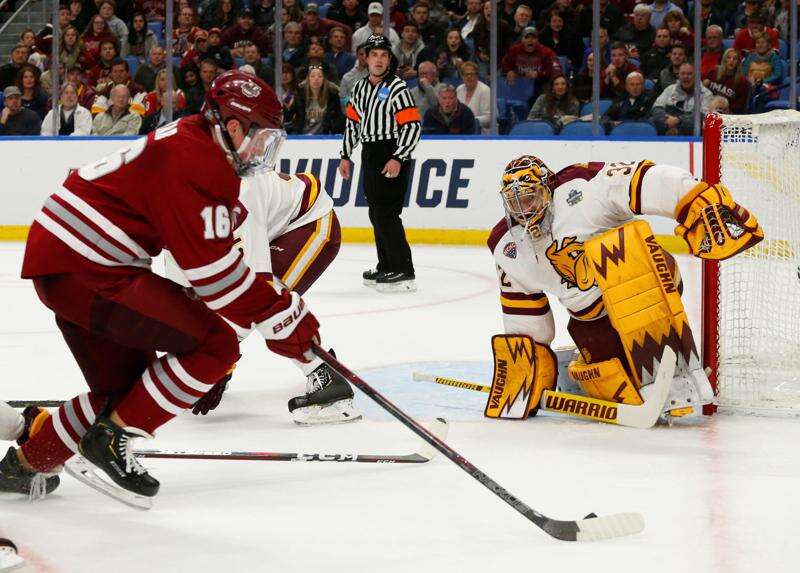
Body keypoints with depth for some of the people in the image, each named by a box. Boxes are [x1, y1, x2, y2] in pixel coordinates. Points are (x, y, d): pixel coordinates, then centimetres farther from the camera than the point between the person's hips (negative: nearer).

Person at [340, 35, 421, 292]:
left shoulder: (397, 88, -12)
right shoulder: (360, 88, 12)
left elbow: (413, 126, -17)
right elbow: (353, 122, 22)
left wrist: (398, 159, -23)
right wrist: (345, 156, 19)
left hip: (392, 157, -8)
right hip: (370, 155, 8)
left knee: (386, 212, -14)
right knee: (376, 213, 12)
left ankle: (403, 273, -13)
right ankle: (386, 267, 22)